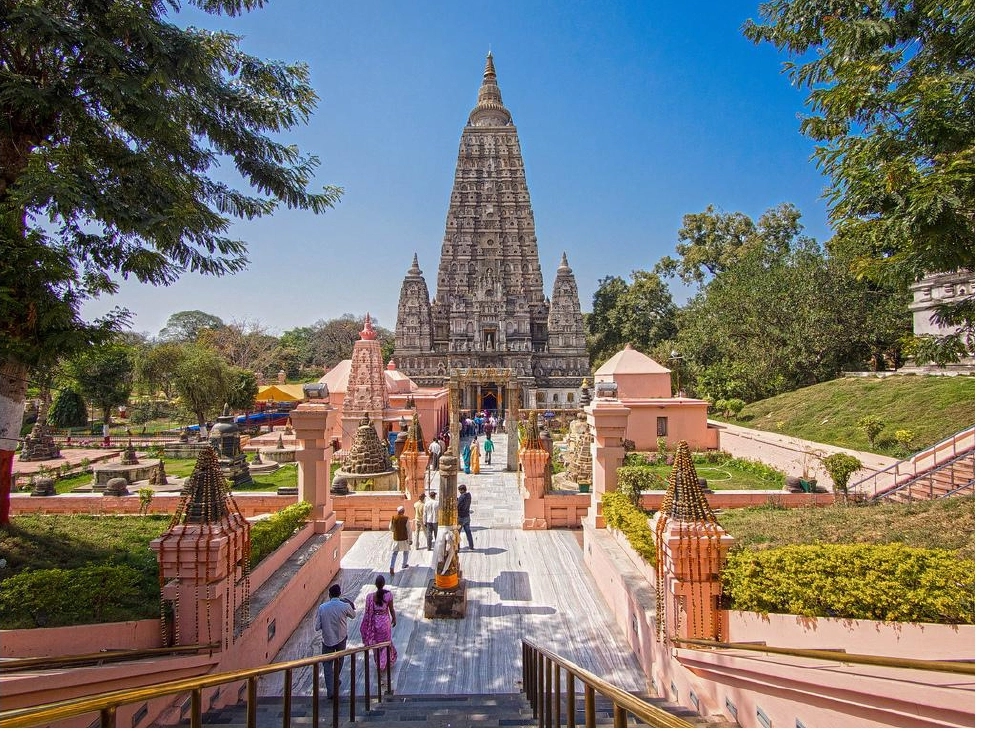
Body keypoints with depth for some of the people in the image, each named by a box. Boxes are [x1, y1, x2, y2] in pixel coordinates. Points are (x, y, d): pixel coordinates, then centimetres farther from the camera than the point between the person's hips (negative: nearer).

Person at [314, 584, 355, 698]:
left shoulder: (322, 608, -15)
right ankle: (336, 680, 43)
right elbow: (353, 615, 5)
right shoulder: (345, 606, -17)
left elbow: (317, 628, -11)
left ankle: (330, 691, 4)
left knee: (328, 665, 11)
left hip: (327, 640, -1)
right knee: (339, 660, 26)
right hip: (341, 638, 1)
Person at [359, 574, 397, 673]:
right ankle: (388, 660, 40)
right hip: (385, 620, 0)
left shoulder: (370, 597, -20)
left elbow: (367, 612, -10)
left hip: (374, 621, 0)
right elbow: (391, 609, -8)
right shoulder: (388, 594, -20)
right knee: (386, 641, 24)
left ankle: (379, 663, 35)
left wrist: (367, 625, 4)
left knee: (376, 643, 21)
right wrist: (394, 619, 11)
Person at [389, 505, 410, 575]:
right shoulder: (405, 518, -15)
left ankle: (391, 567, -6)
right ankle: (404, 565, 34)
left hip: (395, 538, 2)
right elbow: (408, 530, -11)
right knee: (406, 551, 21)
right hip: (404, 538, -2)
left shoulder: (393, 518, -6)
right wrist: (410, 539, -3)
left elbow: (390, 528, 5)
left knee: (394, 553, 8)